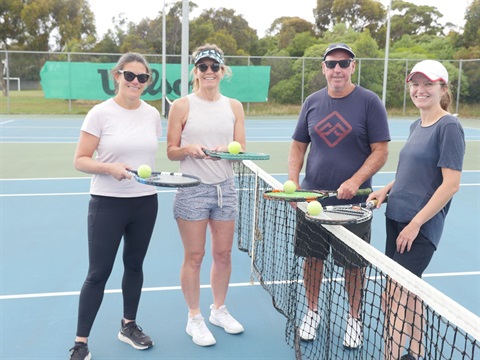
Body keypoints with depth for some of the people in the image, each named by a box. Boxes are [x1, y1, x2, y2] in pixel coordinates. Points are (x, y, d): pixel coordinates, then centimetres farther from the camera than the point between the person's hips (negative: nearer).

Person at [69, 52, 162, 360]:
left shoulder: (153, 114, 4)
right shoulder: (100, 113, -9)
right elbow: (80, 160, -9)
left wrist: (148, 177, 8)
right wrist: (110, 167, -25)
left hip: (145, 202, 4)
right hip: (108, 203, -4)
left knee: (134, 265, 16)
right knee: (98, 273, 0)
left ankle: (129, 326, 35)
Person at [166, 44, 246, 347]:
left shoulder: (234, 106, 6)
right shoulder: (182, 106, -3)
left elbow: (242, 149, 3)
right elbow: (171, 151, -2)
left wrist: (228, 149, -19)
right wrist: (189, 149, -22)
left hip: (225, 188, 3)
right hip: (193, 189, -3)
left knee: (223, 254, 11)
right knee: (194, 257, 5)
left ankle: (219, 310, 32)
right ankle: (194, 318, 22)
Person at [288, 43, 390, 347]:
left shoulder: (369, 102, -6)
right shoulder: (312, 102, 5)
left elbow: (381, 150, -7)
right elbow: (298, 146, 10)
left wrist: (356, 181, -21)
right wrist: (293, 183, -4)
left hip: (353, 202, -3)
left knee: (354, 264, 8)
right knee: (312, 257, 11)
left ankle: (354, 318, 29)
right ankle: (312, 312, 31)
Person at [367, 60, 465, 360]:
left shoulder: (449, 127, -12)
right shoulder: (416, 126, 13)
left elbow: (451, 184, -17)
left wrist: (415, 224, -18)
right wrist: (387, 189, 6)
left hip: (421, 227, -8)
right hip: (396, 219, 8)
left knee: (398, 293, -9)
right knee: (407, 290, 13)